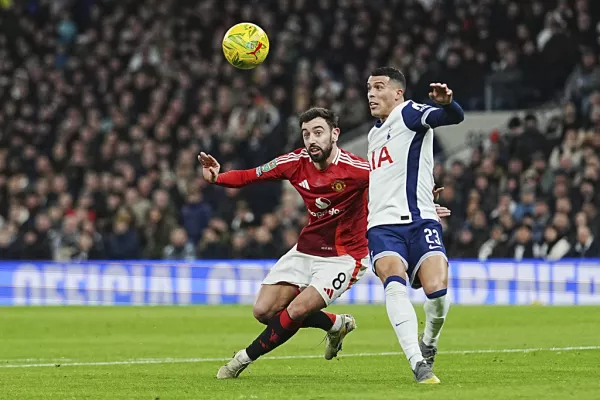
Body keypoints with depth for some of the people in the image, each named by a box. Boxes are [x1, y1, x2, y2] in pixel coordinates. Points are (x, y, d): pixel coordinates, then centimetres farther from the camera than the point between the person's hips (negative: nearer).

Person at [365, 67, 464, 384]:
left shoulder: (408, 113, 1)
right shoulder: (375, 133, 24)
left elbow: (455, 117, -19)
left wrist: (446, 102, -41)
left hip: (419, 222, -5)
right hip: (382, 226, 5)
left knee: (437, 290, -21)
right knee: (395, 283, -25)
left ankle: (428, 344, 11)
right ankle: (418, 365, -31)